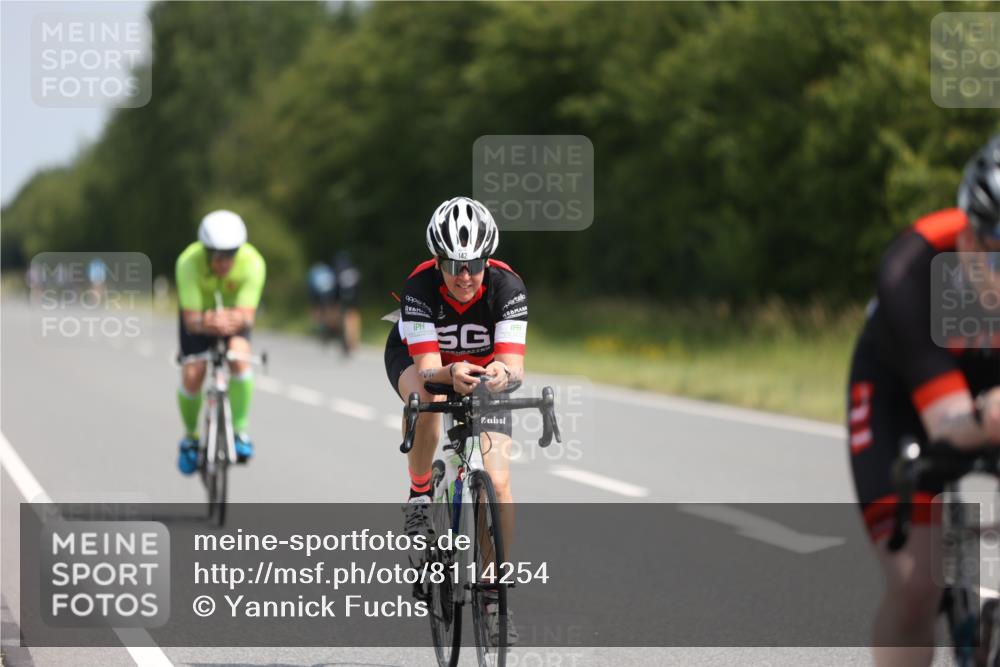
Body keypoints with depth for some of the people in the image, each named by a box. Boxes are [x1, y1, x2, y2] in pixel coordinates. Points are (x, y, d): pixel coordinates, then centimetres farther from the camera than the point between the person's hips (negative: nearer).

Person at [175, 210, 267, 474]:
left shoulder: (253, 263, -34)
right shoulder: (189, 262, -36)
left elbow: (247, 314, -37)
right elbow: (191, 318, -37)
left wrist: (235, 320, -60)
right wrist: (205, 323, -59)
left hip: (234, 311, 0)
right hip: (199, 310, 0)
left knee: (239, 356, -28)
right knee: (192, 375, -14)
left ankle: (239, 430, -13)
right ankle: (190, 437, 14)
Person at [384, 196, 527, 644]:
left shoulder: (507, 287, -33)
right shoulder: (420, 287, -34)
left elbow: (514, 363, -39)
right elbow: (427, 367, -40)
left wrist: (501, 373, -63)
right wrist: (452, 374, -62)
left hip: (484, 368, 1)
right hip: (415, 358, -1)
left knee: (498, 481, -14)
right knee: (427, 400, -39)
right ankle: (419, 497, -14)